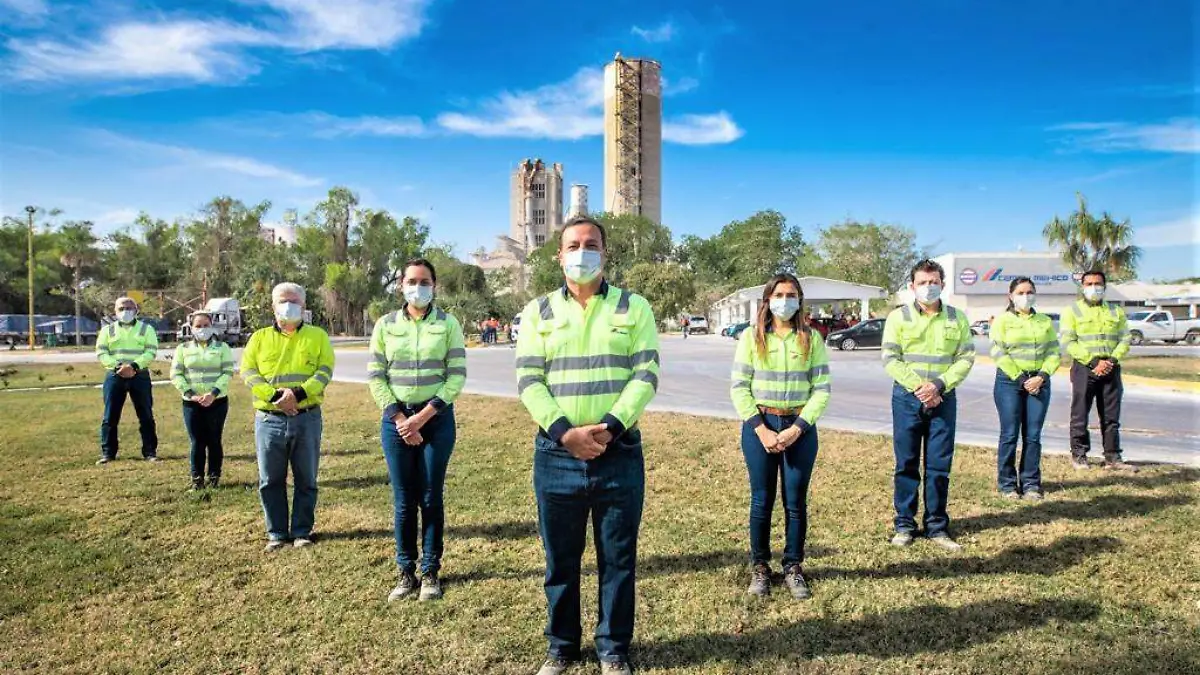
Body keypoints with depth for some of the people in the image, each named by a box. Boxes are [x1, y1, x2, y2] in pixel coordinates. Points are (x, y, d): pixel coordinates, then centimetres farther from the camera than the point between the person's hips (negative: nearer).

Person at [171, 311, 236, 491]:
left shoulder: (222, 347, 3)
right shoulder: (183, 348, 7)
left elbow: (228, 372, -4)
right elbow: (176, 374, 2)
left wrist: (214, 393, -17)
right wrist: (190, 394, -11)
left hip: (217, 401, -1)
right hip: (191, 403, 1)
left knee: (214, 441, 4)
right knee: (197, 442, 2)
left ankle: (214, 477, 14)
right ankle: (197, 479, 11)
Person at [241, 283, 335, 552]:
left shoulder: (317, 336, 7)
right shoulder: (260, 337, 10)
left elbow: (324, 371, -4)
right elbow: (248, 371, -1)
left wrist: (299, 393, -20)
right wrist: (275, 395, -17)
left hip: (307, 419, -1)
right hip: (269, 419, 1)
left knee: (306, 480, 7)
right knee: (271, 480, 7)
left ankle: (302, 532, 20)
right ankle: (277, 533, 20)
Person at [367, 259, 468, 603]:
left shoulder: (448, 324, 0)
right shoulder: (385, 325, 4)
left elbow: (457, 375, -5)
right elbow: (375, 377, 3)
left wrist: (423, 416, -12)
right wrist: (399, 418, -8)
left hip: (437, 418, -1)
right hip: (396, 419, 1)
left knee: (431, 498, 4)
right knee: (403, 501, 6)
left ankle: (431, 572, 17)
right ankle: (406, 573, 19)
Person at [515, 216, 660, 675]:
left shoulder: (634, 308, 4)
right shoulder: (538, 312, 6)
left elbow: (646, 375, -5)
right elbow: (528, 382, -2)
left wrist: (609, 427, -17)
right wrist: (565, 431, -16)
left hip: (620, 454, -1)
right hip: (556, 455, 1)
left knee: (618, 560, 10)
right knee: (560, 560, 13)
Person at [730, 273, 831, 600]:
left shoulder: (811, 339, 2)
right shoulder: (751, 337, 0)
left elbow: (822, 389, -1)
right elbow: (739, 387, -3)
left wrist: (797, 428, -12)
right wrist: (760, 429, -12)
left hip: (800, 427, 1)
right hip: (759, 425, 0)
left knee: (796, 501, 6)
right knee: (762, 500, 7)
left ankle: (793, 568, 22)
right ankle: (759, 567, 22)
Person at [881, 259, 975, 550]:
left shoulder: (957, 318, 6)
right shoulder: (898, 317, 0)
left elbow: (966, 357, 1)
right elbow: (890, 358, -5)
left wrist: (939, 385, -13)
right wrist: (917, 386, -16)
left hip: (943, 399, 2)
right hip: (907, 398, -1)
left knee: (940, 465, 5)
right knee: (907, 464, 5)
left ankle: (937, 526, 17)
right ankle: (904, 524, 15)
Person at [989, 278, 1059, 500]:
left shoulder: (1045, 321, 15)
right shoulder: (1002, 320, 3)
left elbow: (1053, 352, 8)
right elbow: (998, 353, -6)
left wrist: (1042, 376, -8)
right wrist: (1020, 378, -12)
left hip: (1039, 381, 3)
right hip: (1009, 381, -3)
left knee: (1033, 435, 3)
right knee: (1009, 434, -3)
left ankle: (1031, 483, 12)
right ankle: (1007, 484, 6)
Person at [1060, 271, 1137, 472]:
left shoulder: (1116, 312, 14)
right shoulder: (1072, 311, 2)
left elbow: (1124, 340, 9)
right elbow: (1068, 342, -7)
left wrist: (1112, 360, -10)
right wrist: (1093, 361, -15)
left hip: (1111, 369, 4)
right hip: (1084, 368, -3)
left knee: (1111, 416, 7)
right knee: (1080, 415, 1)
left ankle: (1112, 457, 14)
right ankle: (1079, 455, 10)